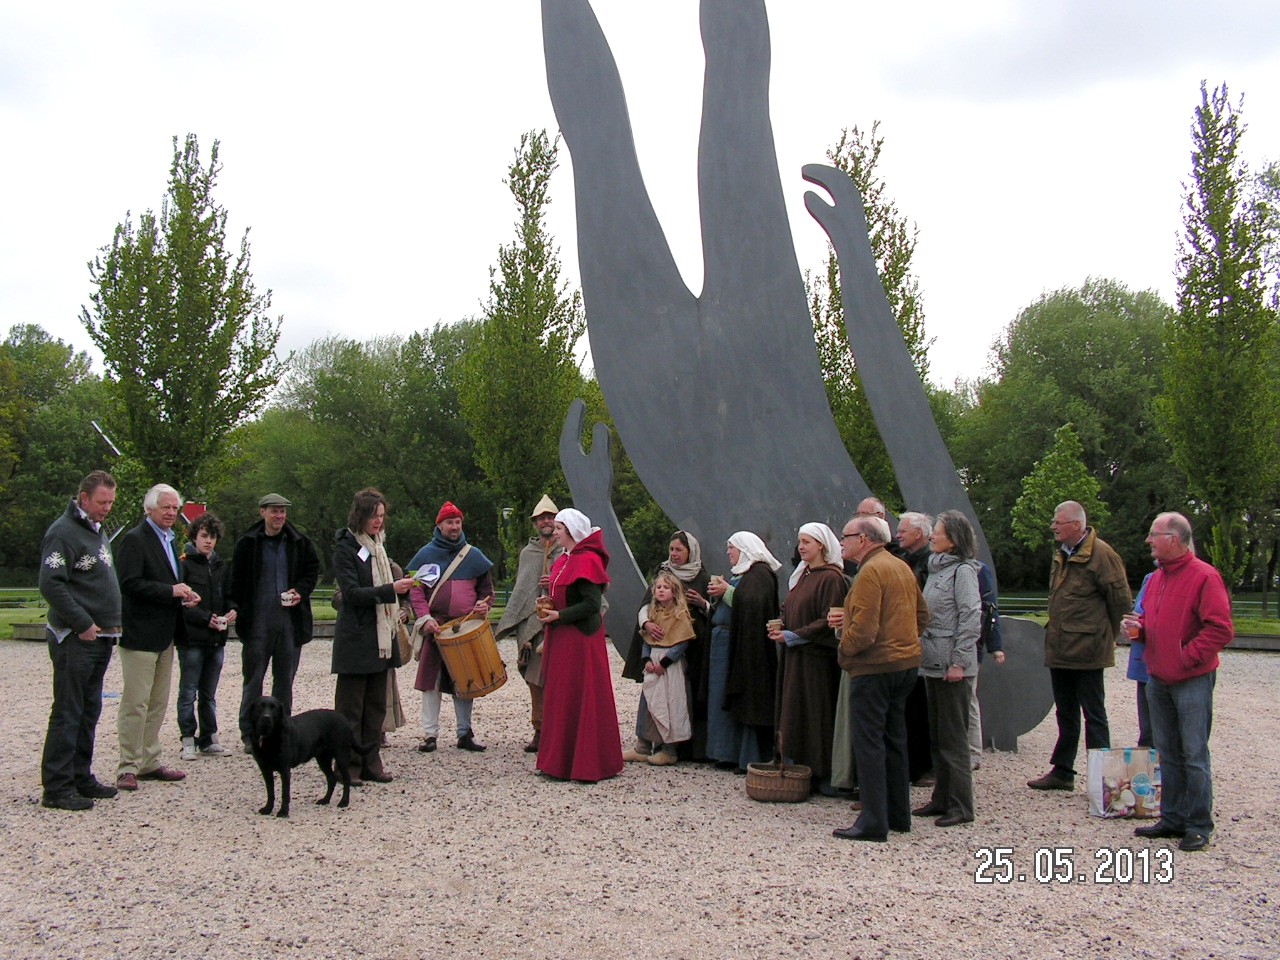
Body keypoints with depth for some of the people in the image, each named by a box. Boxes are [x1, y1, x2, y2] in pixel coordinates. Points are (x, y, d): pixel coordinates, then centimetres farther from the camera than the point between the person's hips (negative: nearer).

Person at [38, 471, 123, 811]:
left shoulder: (98, 531, 17)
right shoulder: (64, 532, -12)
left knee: (89, 712, 14)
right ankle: (57, 788, 1)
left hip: (100, 638, 9)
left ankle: (81, 778, 23)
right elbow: (51, 584, -20)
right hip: (75, 639, -9)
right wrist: (82, 624, -18)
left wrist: (113, 622, 15)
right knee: (67, 713, -4)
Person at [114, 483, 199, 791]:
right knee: (135, 704, -5)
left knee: (158, 703, 13)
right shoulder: (135, 539, -10)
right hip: (140, 633, -9)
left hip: (164, 634, 9)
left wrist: (184, 595, 6)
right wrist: (171, 591, -21)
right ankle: (128, 768, 3)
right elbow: (130, 583, -19)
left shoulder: (170, 540, 17)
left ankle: (149, 762, 21)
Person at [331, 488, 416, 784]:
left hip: (380, 637, 8)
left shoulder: (379, 545, 15)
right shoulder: (345, 548, -8)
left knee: (376, 704, 10)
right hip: (355, 638, -7)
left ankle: (371, 762, 16)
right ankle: (348, 765, 5)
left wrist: (394, 610, 11)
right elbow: (352, 592, -17)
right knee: (350, 705, -1)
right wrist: (391, 590, -25)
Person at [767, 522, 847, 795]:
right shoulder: (802, 574, 15)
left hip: (816, 657, -8)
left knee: (817, 712, -3)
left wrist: (793, 636, -15)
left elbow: (828, 622, -16)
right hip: (794, 655, 8)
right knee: (794, 711, 8)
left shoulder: (830, 578, -11)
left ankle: (823, 774, 5)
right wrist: (780, 627, 2)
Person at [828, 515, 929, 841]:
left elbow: (863, 629, -23)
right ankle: (898, 814, 23)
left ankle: (874, 821, -2)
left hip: (875, 666, -9)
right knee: (894, 740, 16)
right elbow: (921, 615, 18)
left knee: (868, 743, -4)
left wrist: (843, 651, -6)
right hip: (906, 663, 9)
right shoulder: (902, 567, 13)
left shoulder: (870, 572, -16)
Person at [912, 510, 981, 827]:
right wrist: (920, 647, 15)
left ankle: (961, 806, 4)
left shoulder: (962, 571, -12)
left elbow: (971, 618, -16)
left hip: (951, 665, -9)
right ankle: (942, 798, 23)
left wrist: (959, 661, -18)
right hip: (932, 661, 9)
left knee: (953, 736, -3)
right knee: (936, 735, 14)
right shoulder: (936, 568, 13)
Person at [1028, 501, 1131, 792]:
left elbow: (1121, 601, -12)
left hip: (1086, 652, -9)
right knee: (1065, 714, 17)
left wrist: (1104, 637, -2)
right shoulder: (1062, 553, 12)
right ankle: (1062, 772, 27)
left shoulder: (1101, 554, -15)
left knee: (1093, 714, -1)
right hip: (1059, 649, 9)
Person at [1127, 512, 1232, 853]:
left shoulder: (1204, 576, -14)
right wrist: (1140, 626, 3)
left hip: (1192, 681, -8)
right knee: (1168, 754, 13)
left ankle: (1198, 826, 8)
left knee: (1194, 755, -1)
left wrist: (1186, 657, -18)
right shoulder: (1157, 576, 12)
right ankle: (1172, 818, 23)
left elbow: (1220, 630, -18)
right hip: (1158, 680, 8)